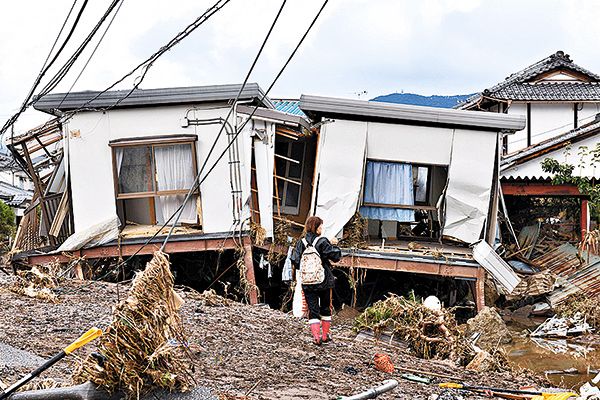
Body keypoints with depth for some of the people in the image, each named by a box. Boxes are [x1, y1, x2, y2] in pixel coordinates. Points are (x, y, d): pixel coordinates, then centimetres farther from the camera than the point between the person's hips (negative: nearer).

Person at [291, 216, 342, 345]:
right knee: (325, 308, 16)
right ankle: (325, 335, 21)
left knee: (313, 310, 5)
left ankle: (316, 337, -7)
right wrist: (334, 245, 6)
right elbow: (336, 256, -10)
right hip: (324, 281, -2)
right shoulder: (323, 242, -11)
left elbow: (295, 261, -5)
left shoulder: (301, 243, -2)